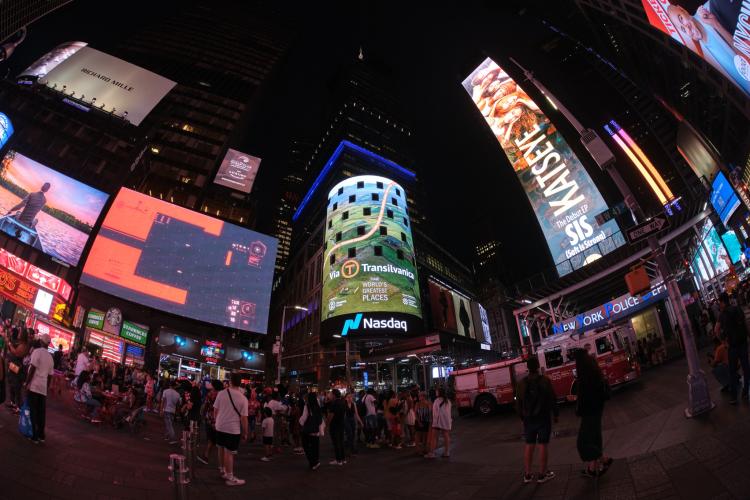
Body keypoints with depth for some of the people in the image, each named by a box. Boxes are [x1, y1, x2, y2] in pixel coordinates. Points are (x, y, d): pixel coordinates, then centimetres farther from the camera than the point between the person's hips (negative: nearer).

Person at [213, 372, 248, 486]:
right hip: (233, 429, -5)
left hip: (220, 426, 5)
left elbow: (215, 410, 3)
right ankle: (230, 478, 11)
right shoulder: (243, 399, -14)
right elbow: (244, 418, -13)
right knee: (229, 453, 2)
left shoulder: (221, 393, -5)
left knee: (222, 449, 21)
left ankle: (222, 470, 38)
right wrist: (245, 433, -2)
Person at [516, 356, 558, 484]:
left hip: (528, 419, 3)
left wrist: (522, 417, 17)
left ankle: (527, 474, 14)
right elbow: (553, 399, -8)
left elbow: (518, 403, 6)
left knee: (529, 445, 10)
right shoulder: (545, 381, -10)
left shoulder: (521, 383, 1)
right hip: (543, 418, -3)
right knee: (542, 445, 3)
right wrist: (555, 414, 5)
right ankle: (542, 474, 9)